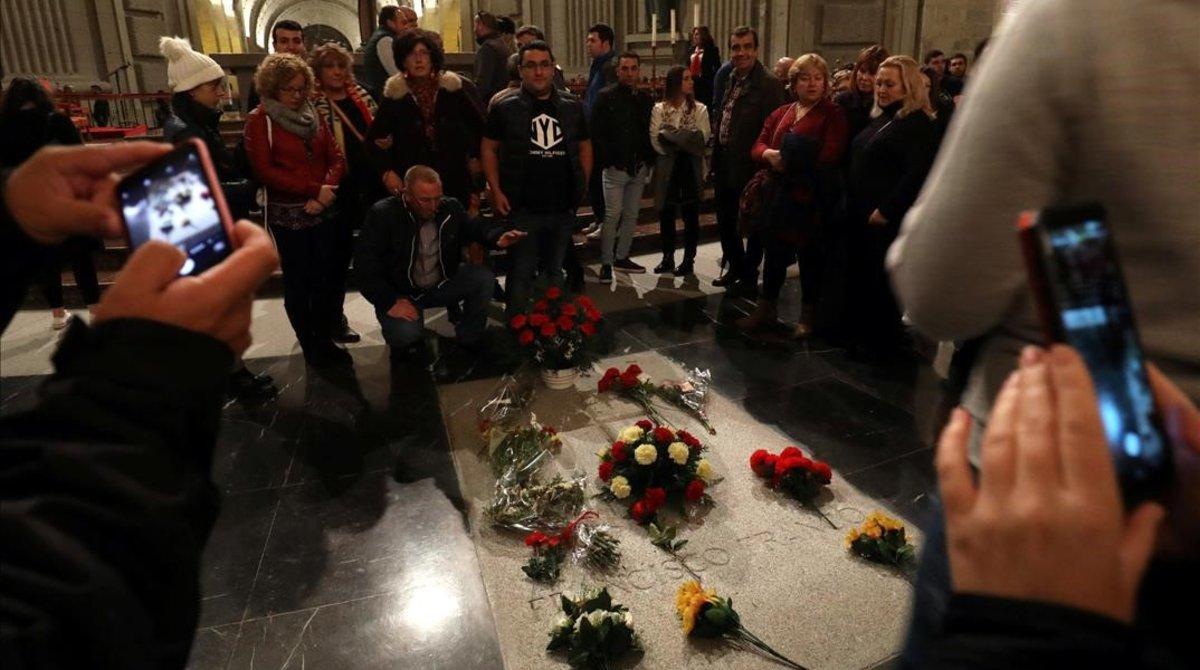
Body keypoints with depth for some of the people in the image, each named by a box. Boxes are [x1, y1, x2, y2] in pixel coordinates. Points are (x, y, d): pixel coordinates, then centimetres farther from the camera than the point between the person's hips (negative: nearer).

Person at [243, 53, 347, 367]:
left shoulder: (312, 115, 11)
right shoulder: (259, 120, -4)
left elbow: (336, 158, 5)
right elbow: (265, 170, -14)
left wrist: (326, 191, -13)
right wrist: (313, 189, -17)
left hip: (323, 211, 5)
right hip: (288, 214, -4)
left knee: (327, 277, 8)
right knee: (298, 281, 6)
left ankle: (325, 340, 22)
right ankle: (309, 346, 18)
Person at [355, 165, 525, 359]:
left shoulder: (451, 207, -5)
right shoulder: (383, 214, -18)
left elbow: (474, 227, 10)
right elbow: (365, 263, -19)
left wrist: (497, 237, -15)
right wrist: (390, 302, -26)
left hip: (442, 283, 4)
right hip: (401, 293, -4)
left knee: (484, 278, -17)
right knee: (405, 335, -32)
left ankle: (469, 338, 3)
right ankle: (405, 342, 9)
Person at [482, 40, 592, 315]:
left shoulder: (572, 107, 7)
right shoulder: (505, 108, -2)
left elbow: (585, 146, 14)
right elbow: (489, 148, 1)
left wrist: (582, 186, 4)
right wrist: (496, 191, -9)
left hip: (563, 208, 3)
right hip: (522, 209, -3)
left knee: (555, 271, 16)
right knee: (521, 273, 3)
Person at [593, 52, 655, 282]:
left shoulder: (646, 99, 12)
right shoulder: (606, 97, -3)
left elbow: (651, 132, 15)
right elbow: (596, 133, -7)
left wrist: (649, 160, 4)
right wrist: (607, 160, -13)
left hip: (639, 168, 5)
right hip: (615, 167, -5)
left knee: (631, 215, 10)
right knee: (612, 215, -7)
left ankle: (621, 257, 23)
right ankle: (606, 263, 0)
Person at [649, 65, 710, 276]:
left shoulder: (699, 109, 1)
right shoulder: (659, 109, 3)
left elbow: (702, 138, -11)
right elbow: (655, 138, -8)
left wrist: (671, 136, -14)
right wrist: (684, 140, -14)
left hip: (691, 168, -1)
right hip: (667, 168, 1)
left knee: (690, 215, 4)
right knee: (666, 213, 7)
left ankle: (689, 260, 13)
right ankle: (667, 258, 20)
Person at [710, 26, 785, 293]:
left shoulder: (768, 85, -15)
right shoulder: (733, 81, 11)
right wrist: (716, 160, 10)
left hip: (748, 170, -8)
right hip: (726, 168, 8)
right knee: (725, 222, 18)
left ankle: (749, 277, 23)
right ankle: (735, 268, 37)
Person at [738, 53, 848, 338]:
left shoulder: (833, 115, -3)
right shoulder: (780, 114, 15)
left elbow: (829, 157, -16)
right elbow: (757, 148, 6)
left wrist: (792, 162, -19)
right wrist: (769, 154, -15)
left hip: (811, 200, -5)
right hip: (777, 197, 5)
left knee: (810, 257, 5)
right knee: (774, 254, 14)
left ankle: (807, 317, 20)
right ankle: (766, 309, 29)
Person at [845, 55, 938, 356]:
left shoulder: (918, 124, -13)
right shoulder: (880, 119, 15)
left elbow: (917, 174, -23)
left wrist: (885, 211, -21)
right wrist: (852, 204, 11)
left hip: (887, 221, -9)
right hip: (861, 217, 9)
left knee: (881, 283, 2)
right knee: (859, 277, 16)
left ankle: (880, 342, 17)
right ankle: (861, 334, 30)